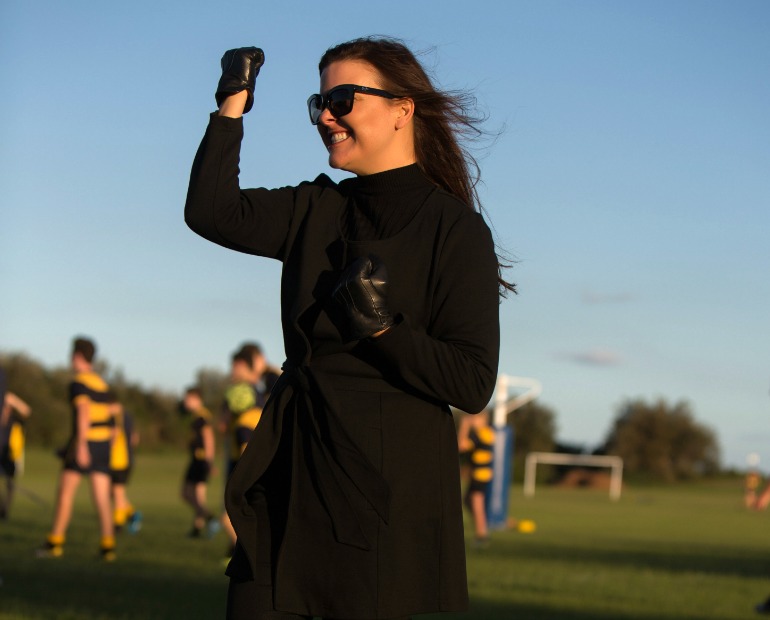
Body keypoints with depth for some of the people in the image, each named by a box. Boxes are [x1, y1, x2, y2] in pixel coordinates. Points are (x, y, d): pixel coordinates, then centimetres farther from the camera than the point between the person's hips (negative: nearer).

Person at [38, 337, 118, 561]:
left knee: (65, 492, 2)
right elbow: (111, 414, 19)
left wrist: (81, 445, -27)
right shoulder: (102, 384, 16)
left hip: (84, 442, -7)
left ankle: (55, 542, 3)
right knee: (102, 498, 2)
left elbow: (83, 411, -21)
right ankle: (107, 546, -6)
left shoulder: (78, 382, -8)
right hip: (103, 443, 7)